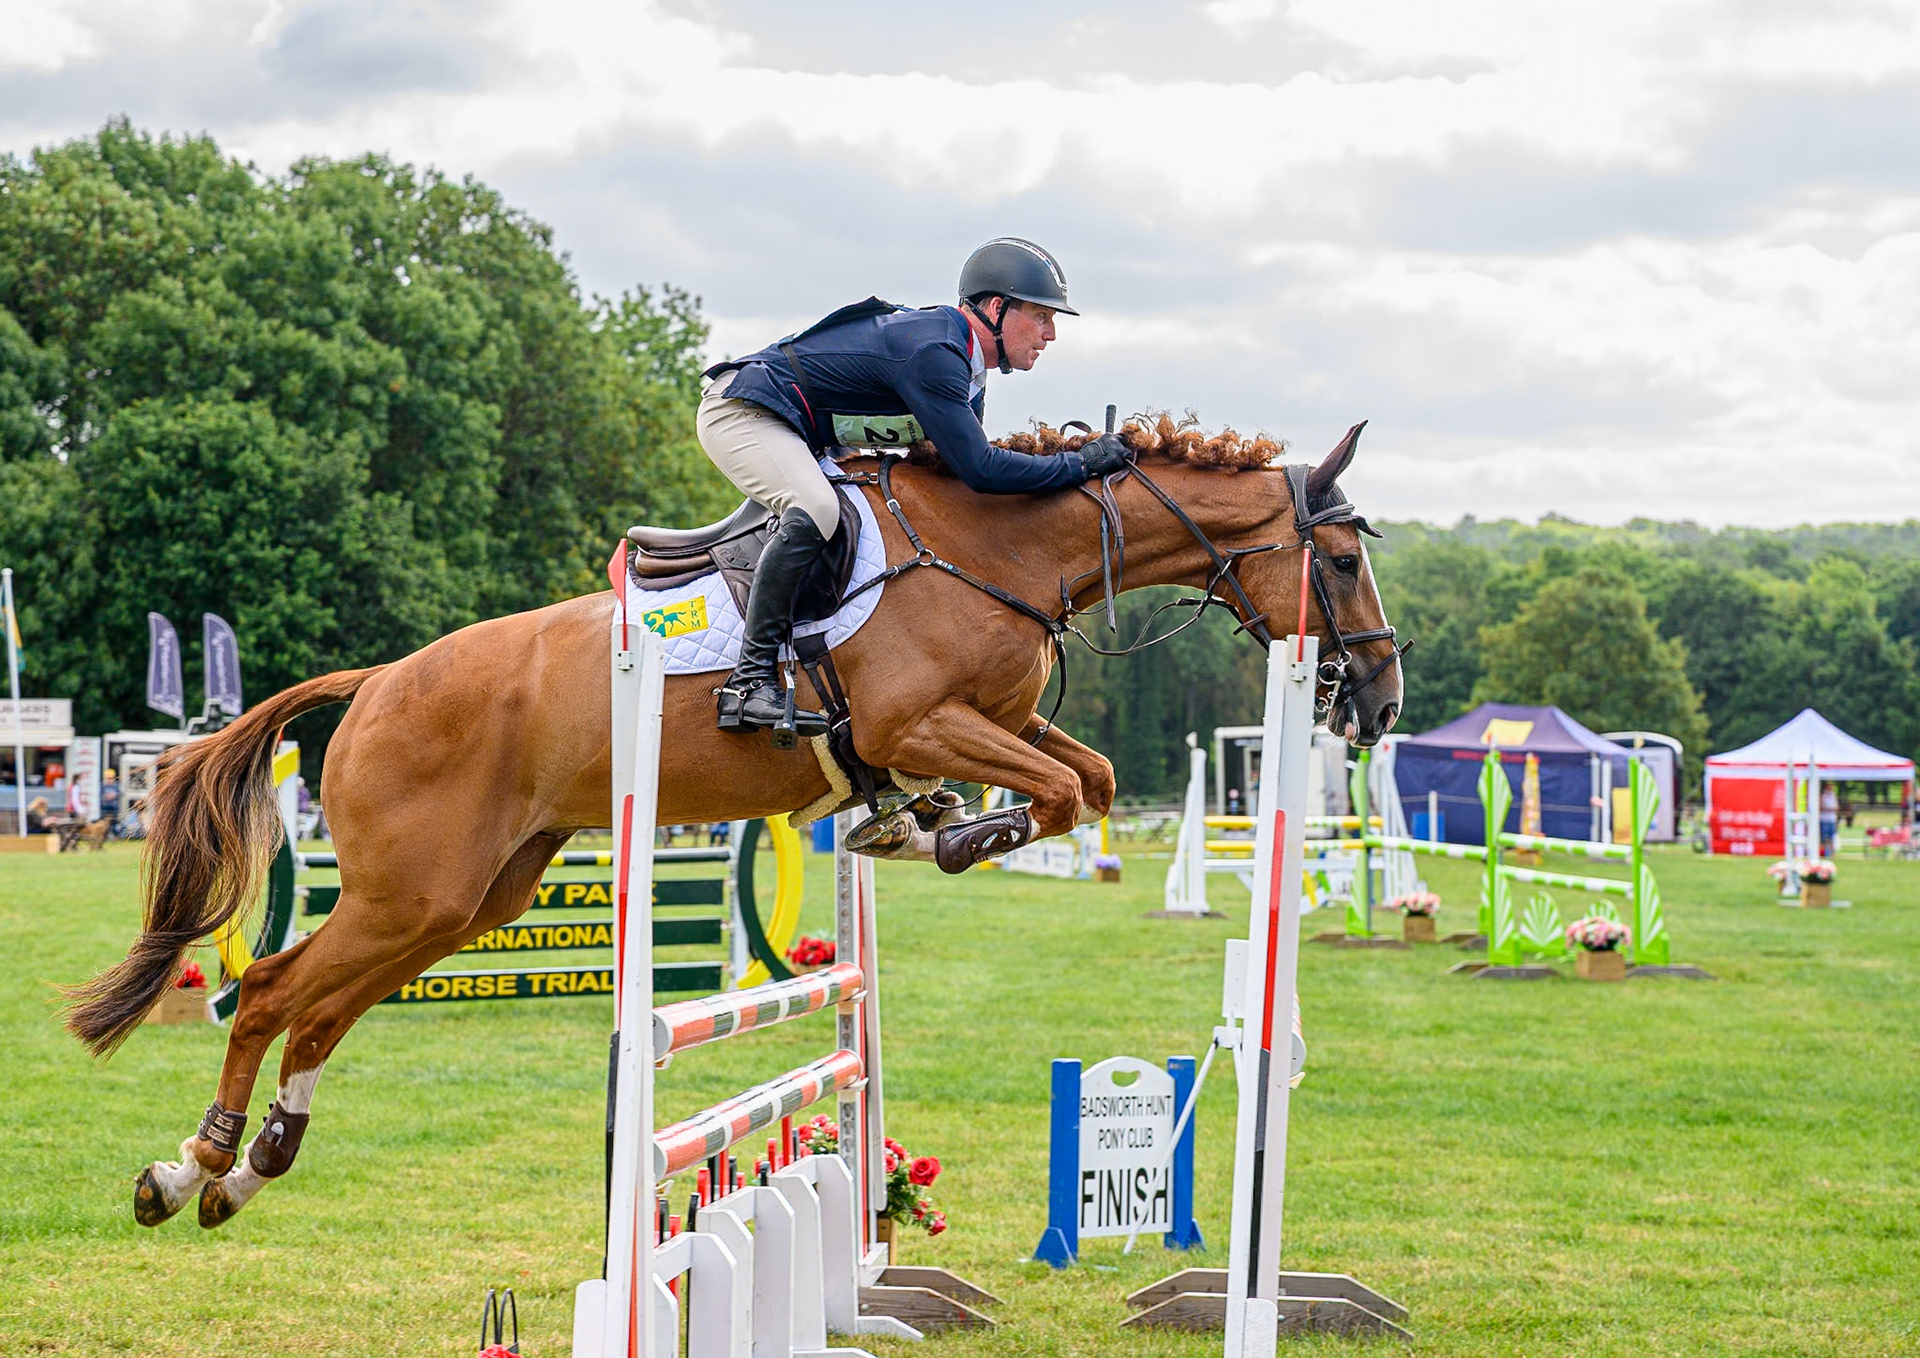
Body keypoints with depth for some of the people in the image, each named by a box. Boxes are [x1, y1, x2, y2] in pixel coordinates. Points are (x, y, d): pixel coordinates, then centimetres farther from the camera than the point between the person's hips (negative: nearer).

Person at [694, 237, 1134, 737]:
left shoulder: (965, 364, 7)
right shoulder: (930, 351, -26)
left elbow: (964, 465, 14)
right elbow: (979, 470, -30)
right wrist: (1081, 464, -23)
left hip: (802, 439, 11)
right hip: (741, 411, -11)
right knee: (814, 511, -35)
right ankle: (751, 677, -33)